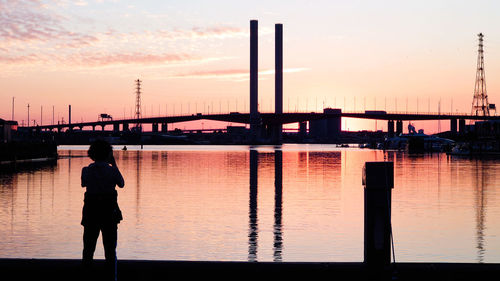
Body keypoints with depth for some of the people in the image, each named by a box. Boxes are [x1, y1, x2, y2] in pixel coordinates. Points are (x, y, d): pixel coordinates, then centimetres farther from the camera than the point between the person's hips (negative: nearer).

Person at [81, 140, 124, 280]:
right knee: (110, 248, 10)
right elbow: (121, 184, 7)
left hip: (90, 212, 1)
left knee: (88, 247, 14)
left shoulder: (87, 170, -8)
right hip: (109, 212, -1)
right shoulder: (112, 170, -11)